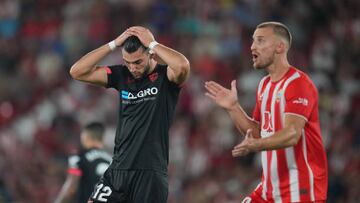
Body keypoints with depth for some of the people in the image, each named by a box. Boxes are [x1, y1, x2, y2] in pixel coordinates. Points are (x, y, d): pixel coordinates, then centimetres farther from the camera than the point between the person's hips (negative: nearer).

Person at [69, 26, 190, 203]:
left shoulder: (165, 76, -5)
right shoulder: (121, 75, 8)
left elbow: (183, 66, -29)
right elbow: (77, 72, 2)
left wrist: (152, 43, -16)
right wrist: (114, 44, -5)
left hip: (151, 173, -4)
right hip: (118, 168, 4)